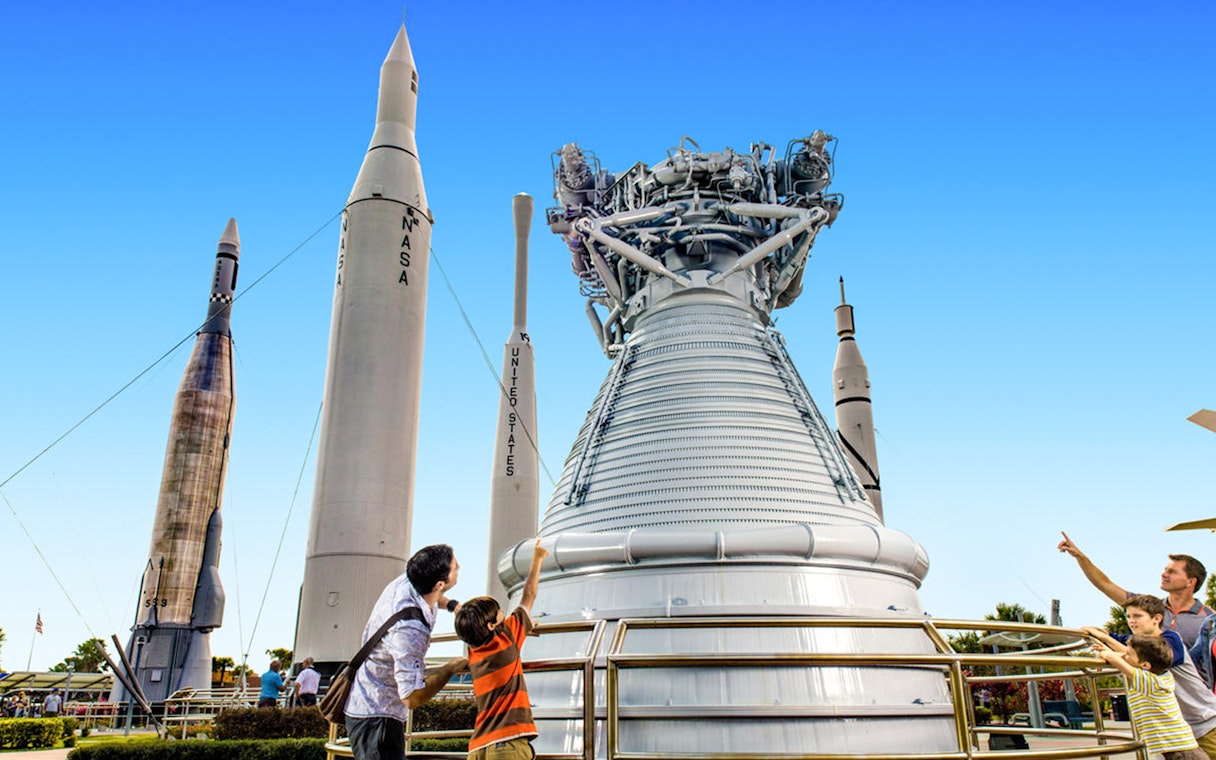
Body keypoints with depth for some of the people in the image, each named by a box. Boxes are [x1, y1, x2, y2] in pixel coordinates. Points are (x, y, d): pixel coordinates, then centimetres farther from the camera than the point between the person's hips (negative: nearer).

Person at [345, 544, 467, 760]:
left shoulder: (406, 582, -7)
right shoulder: (409, 630, -34)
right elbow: (412, 697, -31)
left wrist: (452, 605, 6)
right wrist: (450, 668, -19)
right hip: (376, 717, -10)